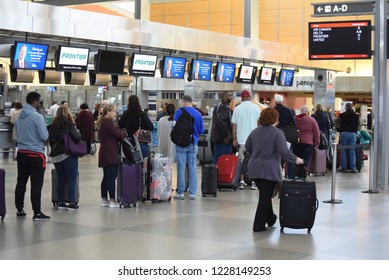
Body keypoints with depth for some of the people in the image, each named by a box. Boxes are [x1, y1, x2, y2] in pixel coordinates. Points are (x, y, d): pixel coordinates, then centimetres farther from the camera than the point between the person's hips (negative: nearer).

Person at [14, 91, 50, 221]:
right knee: (36, 184, -4)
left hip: (21, 153, 7)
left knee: (21, 183, 12)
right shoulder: (37, 116, -13)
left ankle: (19, 210, 19)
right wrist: (46, 131, 6)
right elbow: (44, 136, -13)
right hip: (35, 154, -7)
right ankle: (37, 213, -4)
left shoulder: (20, 116, 9)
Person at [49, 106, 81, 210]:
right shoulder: (69, 124, -8)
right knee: (71, 180, 0)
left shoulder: (53, 125, 9)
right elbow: (77, 138, -13)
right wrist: (79, 132, 7)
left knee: (60, 179, 12)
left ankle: (61, 202, 14)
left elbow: (51, 140, 15)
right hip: (68, 155, -6)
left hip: (56, 155, 6)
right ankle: (72, 203, -1)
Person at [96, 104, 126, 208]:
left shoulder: (104, 122, 19)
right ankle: (112, 201, -9)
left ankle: (104, 200, 19)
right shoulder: (108, 122, -13)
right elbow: (117, 133, -18)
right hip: (110, 154, -10)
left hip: (105, 154, 10)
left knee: (106, 177, 14)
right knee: (112, 177, -9)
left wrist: (121, 134, 3)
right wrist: (125, 133, 1)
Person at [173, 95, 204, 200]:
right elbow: (201, 130, 5)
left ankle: (180, 193, 5)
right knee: (192, 168, 6)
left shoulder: (179, 112, -7)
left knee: (181, 168, 2)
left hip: (181, 144, -2)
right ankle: (192, 193, 7)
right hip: (193, 144, 2)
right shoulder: (198, 114, 2)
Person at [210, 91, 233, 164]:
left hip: (216, 137, 10)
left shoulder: (217, 106, 17)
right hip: (224, 139, -10)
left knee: (216, 158, 14)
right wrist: (226, 136, -22)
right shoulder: (224, 107, -15)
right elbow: (221, 121, -26)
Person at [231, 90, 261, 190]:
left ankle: (242, 182, 8)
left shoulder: (237, 109, 2)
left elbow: (234, 125, 3)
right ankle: (253, 182, 1)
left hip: (241, 139, 1)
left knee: (242, 160, 8)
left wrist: (234, 139, 8)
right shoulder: (255, 107, -1)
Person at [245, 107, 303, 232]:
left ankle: (270, 218, 34)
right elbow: (283, 150, -17)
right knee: (265, 197, 1)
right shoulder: (278, 133, -11)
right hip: (269, 169, -6)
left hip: (254, 168, 6)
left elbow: (247, 147, 14)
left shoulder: (255, 131, 6)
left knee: (265, 195, 21)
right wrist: (295, 159, -5)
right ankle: (258, 226, 3)